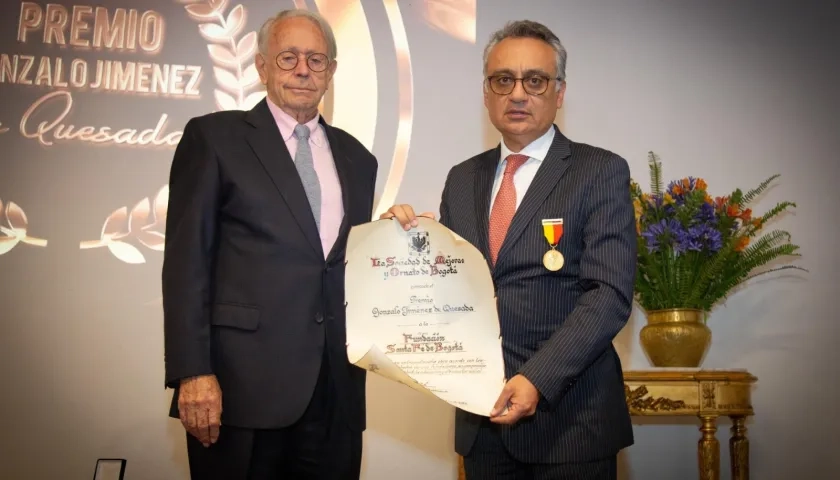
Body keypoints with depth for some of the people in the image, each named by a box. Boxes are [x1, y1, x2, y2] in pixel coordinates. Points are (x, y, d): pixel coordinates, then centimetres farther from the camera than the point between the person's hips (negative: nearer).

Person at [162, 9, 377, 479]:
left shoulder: (356, 158, 15)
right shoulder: (214, 137, 1)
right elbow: (187, 260, -5)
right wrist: (193, 371, -12)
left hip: (336, 387, 4)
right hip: (243, 382, -4)